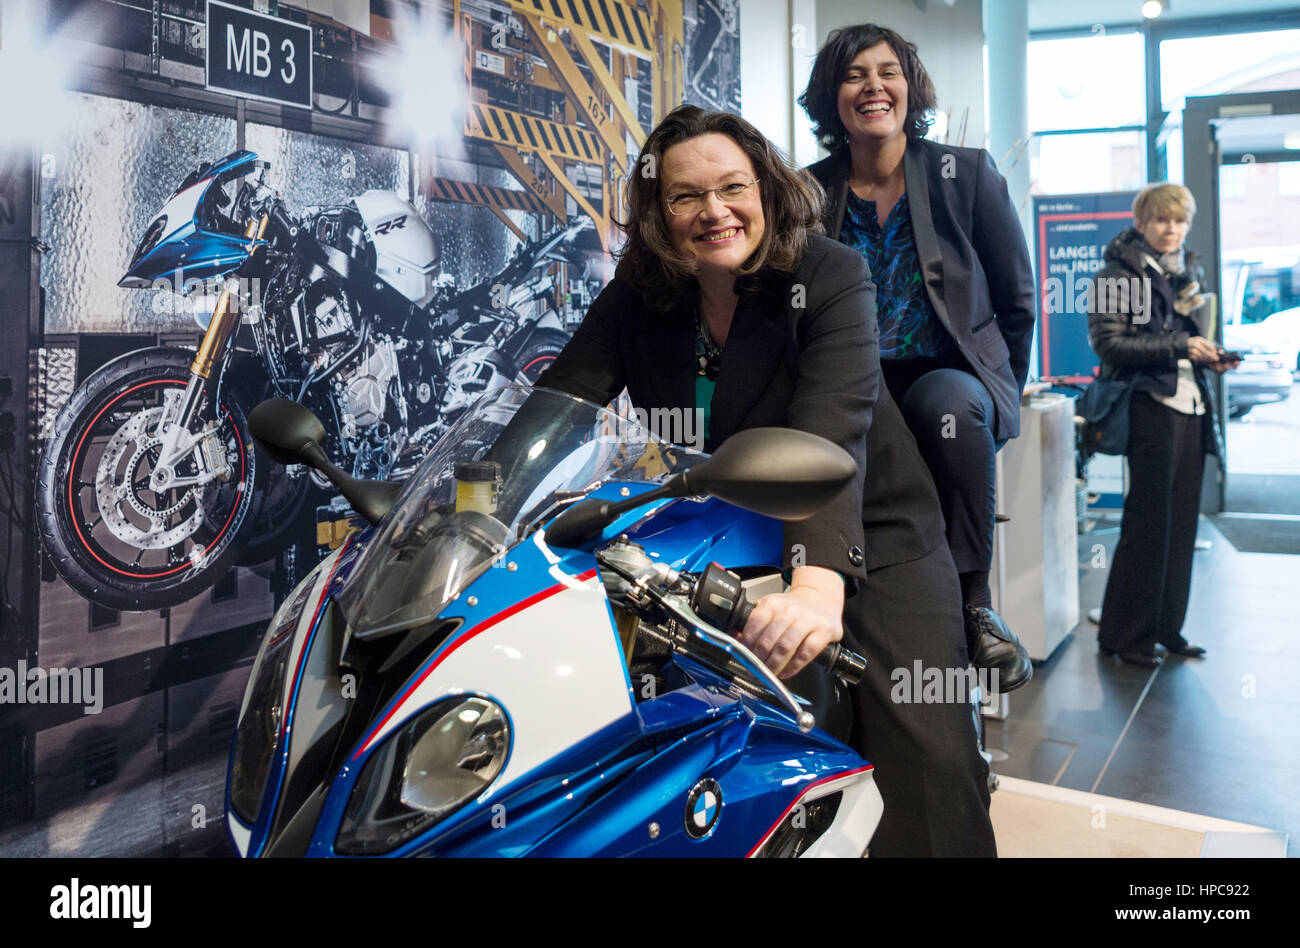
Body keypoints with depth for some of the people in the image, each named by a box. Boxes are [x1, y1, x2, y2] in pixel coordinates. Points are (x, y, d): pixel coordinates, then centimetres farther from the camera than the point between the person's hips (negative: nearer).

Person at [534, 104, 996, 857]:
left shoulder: (831, 275, -16)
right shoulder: (637, 296, -4)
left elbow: (833, 431, -32)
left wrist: (820, 581, -48)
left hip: (869, 541, -3)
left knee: (931, 765, -12)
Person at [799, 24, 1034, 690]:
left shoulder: (967, 173, 6)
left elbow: (1018, 301, 9)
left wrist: (999, 396, 5)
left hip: (954, 379, 0)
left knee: (950, 402, -37)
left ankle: (973, 602, -25)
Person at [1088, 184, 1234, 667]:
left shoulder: (1187, 271, 18)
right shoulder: (1119, 273, -5)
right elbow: (1108, 342, -14)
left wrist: (1210, 355, 6)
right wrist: (1178, 347, -19)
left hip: (1190, 406, 7)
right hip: (1151, 406, -7)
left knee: (1182, 522, 10)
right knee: (1148, 524, -4)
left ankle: (1167, 627, 21)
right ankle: (1123, 635, 7)